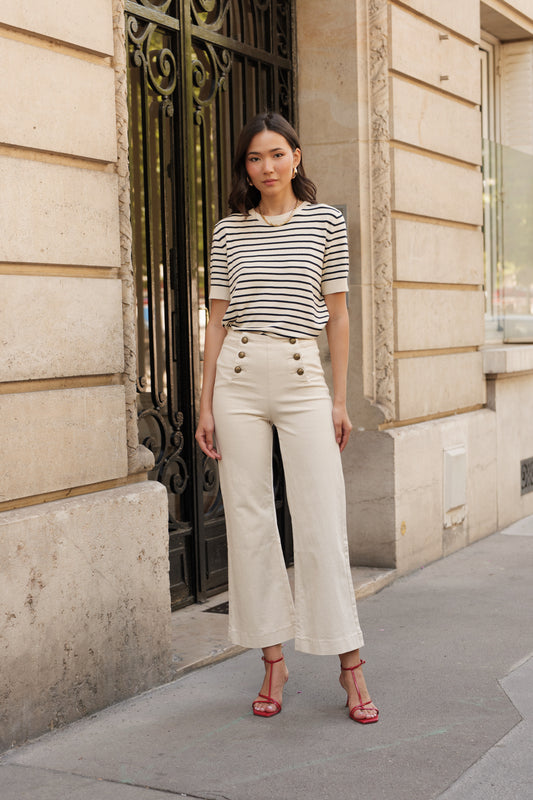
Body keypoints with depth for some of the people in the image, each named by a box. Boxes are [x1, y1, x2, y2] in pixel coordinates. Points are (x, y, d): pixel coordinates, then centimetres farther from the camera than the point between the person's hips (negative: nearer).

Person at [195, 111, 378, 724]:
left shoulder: (325, 221, 6)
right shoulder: (230, 231, 10)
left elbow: (337, 314, 7)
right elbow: (218, 318, 11)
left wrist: (340, 399, 2)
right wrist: (206, 405, 6)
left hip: (302, 377, -2)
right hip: (238, 377, 2)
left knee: (323, 525, -4)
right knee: (249, 522, 3)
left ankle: (350, 664, 9)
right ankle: (273, 661, 15)